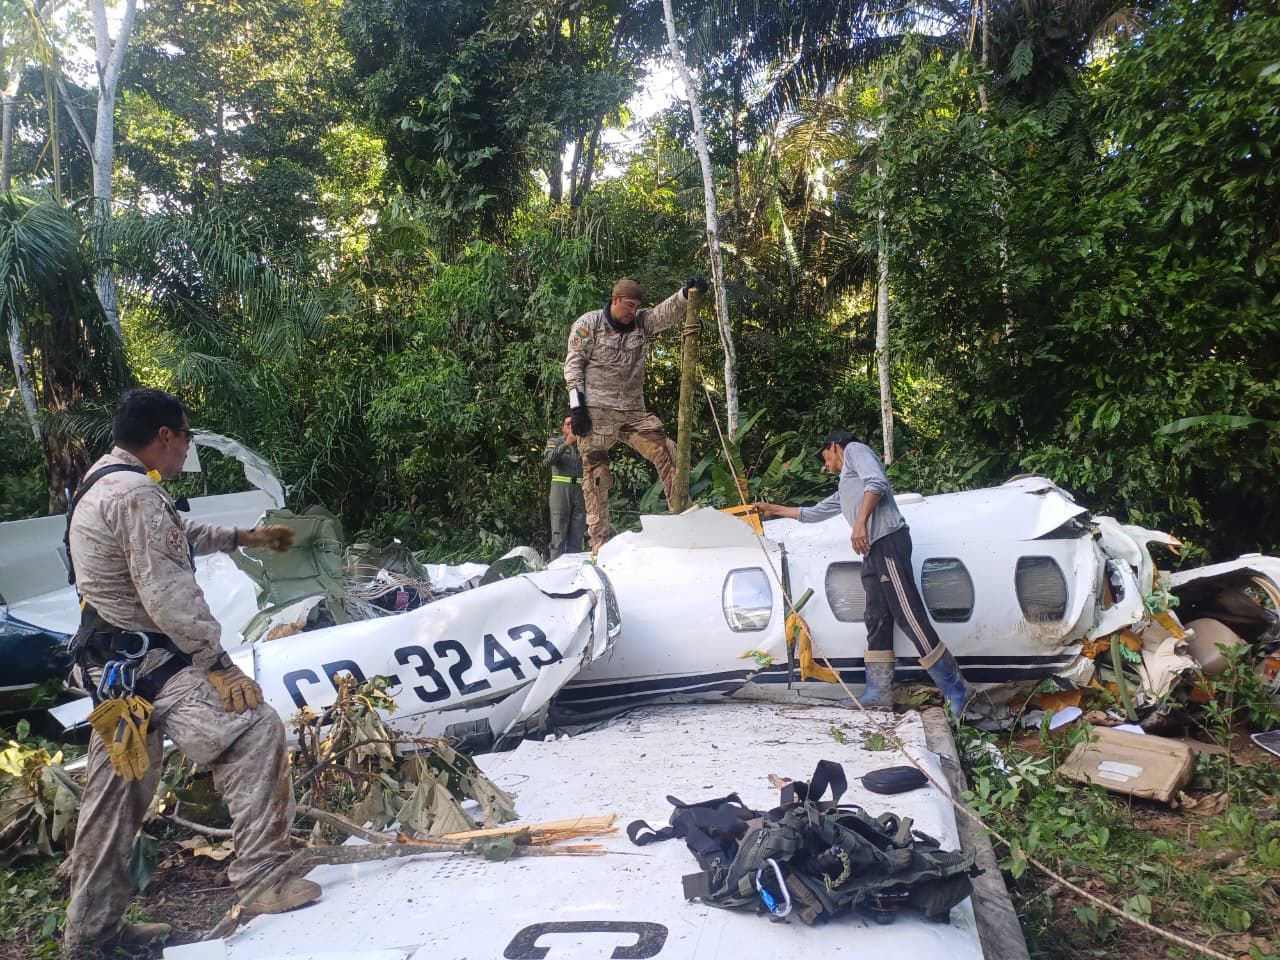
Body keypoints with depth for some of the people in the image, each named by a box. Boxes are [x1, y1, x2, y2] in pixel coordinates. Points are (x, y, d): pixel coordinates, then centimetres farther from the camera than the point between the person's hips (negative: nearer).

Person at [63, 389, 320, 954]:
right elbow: (168, 596, -25)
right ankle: (259, 876, -8)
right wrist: (217, 664, -20)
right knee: (252, 728, -14)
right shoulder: (136, 494, -21)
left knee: (117, 792, 16)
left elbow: (176, 537, 28)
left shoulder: (101, 480, 13)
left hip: (108, 663, 11)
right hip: (146, 659, -11)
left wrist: (244, 536, 33)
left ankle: (91, 927, 28)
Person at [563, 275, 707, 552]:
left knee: (666, 452, -6)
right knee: (596, 471, -2)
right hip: (596, 411, -5)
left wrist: (687, 292, -27)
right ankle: (599, 543, 2)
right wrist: (576, 406, -13)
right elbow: (573, 364, -4)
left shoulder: (641, 322, 11)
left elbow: (667, 311, -6)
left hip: (633, 411, 5)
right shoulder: (588, 323, -1)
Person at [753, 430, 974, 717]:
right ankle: (879, 693, 3)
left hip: (887, 541, -10)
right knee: (877, 621, 4)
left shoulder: (855, 450, 10)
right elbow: (814, 513, 45)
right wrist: (775, 509, 51)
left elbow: (877, 483, -9)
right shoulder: (843, 492, 35)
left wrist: (861, 523, -20)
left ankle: (955, 690, -12)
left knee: (910, 617, -13)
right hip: (872, 550, 10)